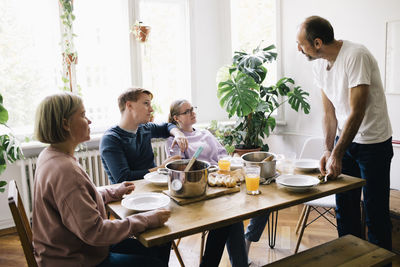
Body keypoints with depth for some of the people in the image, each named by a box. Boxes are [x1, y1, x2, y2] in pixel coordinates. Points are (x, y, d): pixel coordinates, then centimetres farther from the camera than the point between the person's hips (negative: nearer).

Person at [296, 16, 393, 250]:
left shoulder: (356, 56, -23)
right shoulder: (320, 64, 0)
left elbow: (357, 113, -25)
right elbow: (329, 112, 3)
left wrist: (337, 154, -23)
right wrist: (329, 151, -6)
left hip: (373, 142, -7)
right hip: (345, 139, 7)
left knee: (375, 210, 2)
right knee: (344, 205, 14)